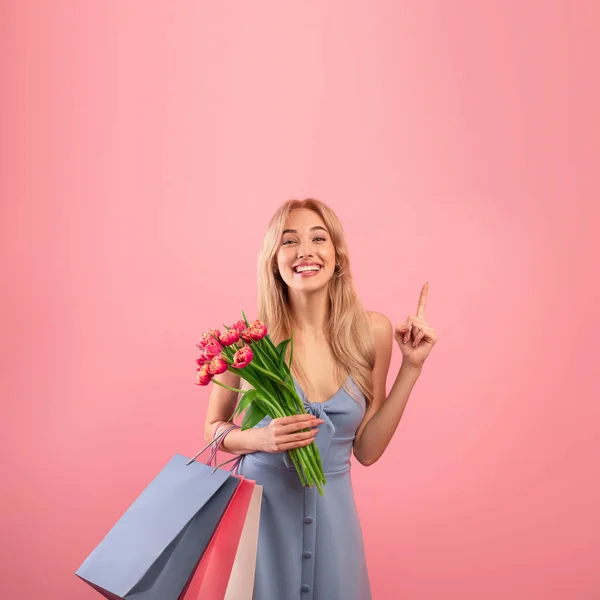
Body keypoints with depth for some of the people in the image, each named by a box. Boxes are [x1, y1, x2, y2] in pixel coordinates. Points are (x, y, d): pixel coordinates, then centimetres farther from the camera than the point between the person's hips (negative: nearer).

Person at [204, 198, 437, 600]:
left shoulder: (371, 331, -5)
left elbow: (367, 450, -2)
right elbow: (214, 428, 2)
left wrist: (411, 367, -6)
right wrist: (260, 439, -18)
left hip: (331, 510, 2)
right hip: (261, 505, -2)